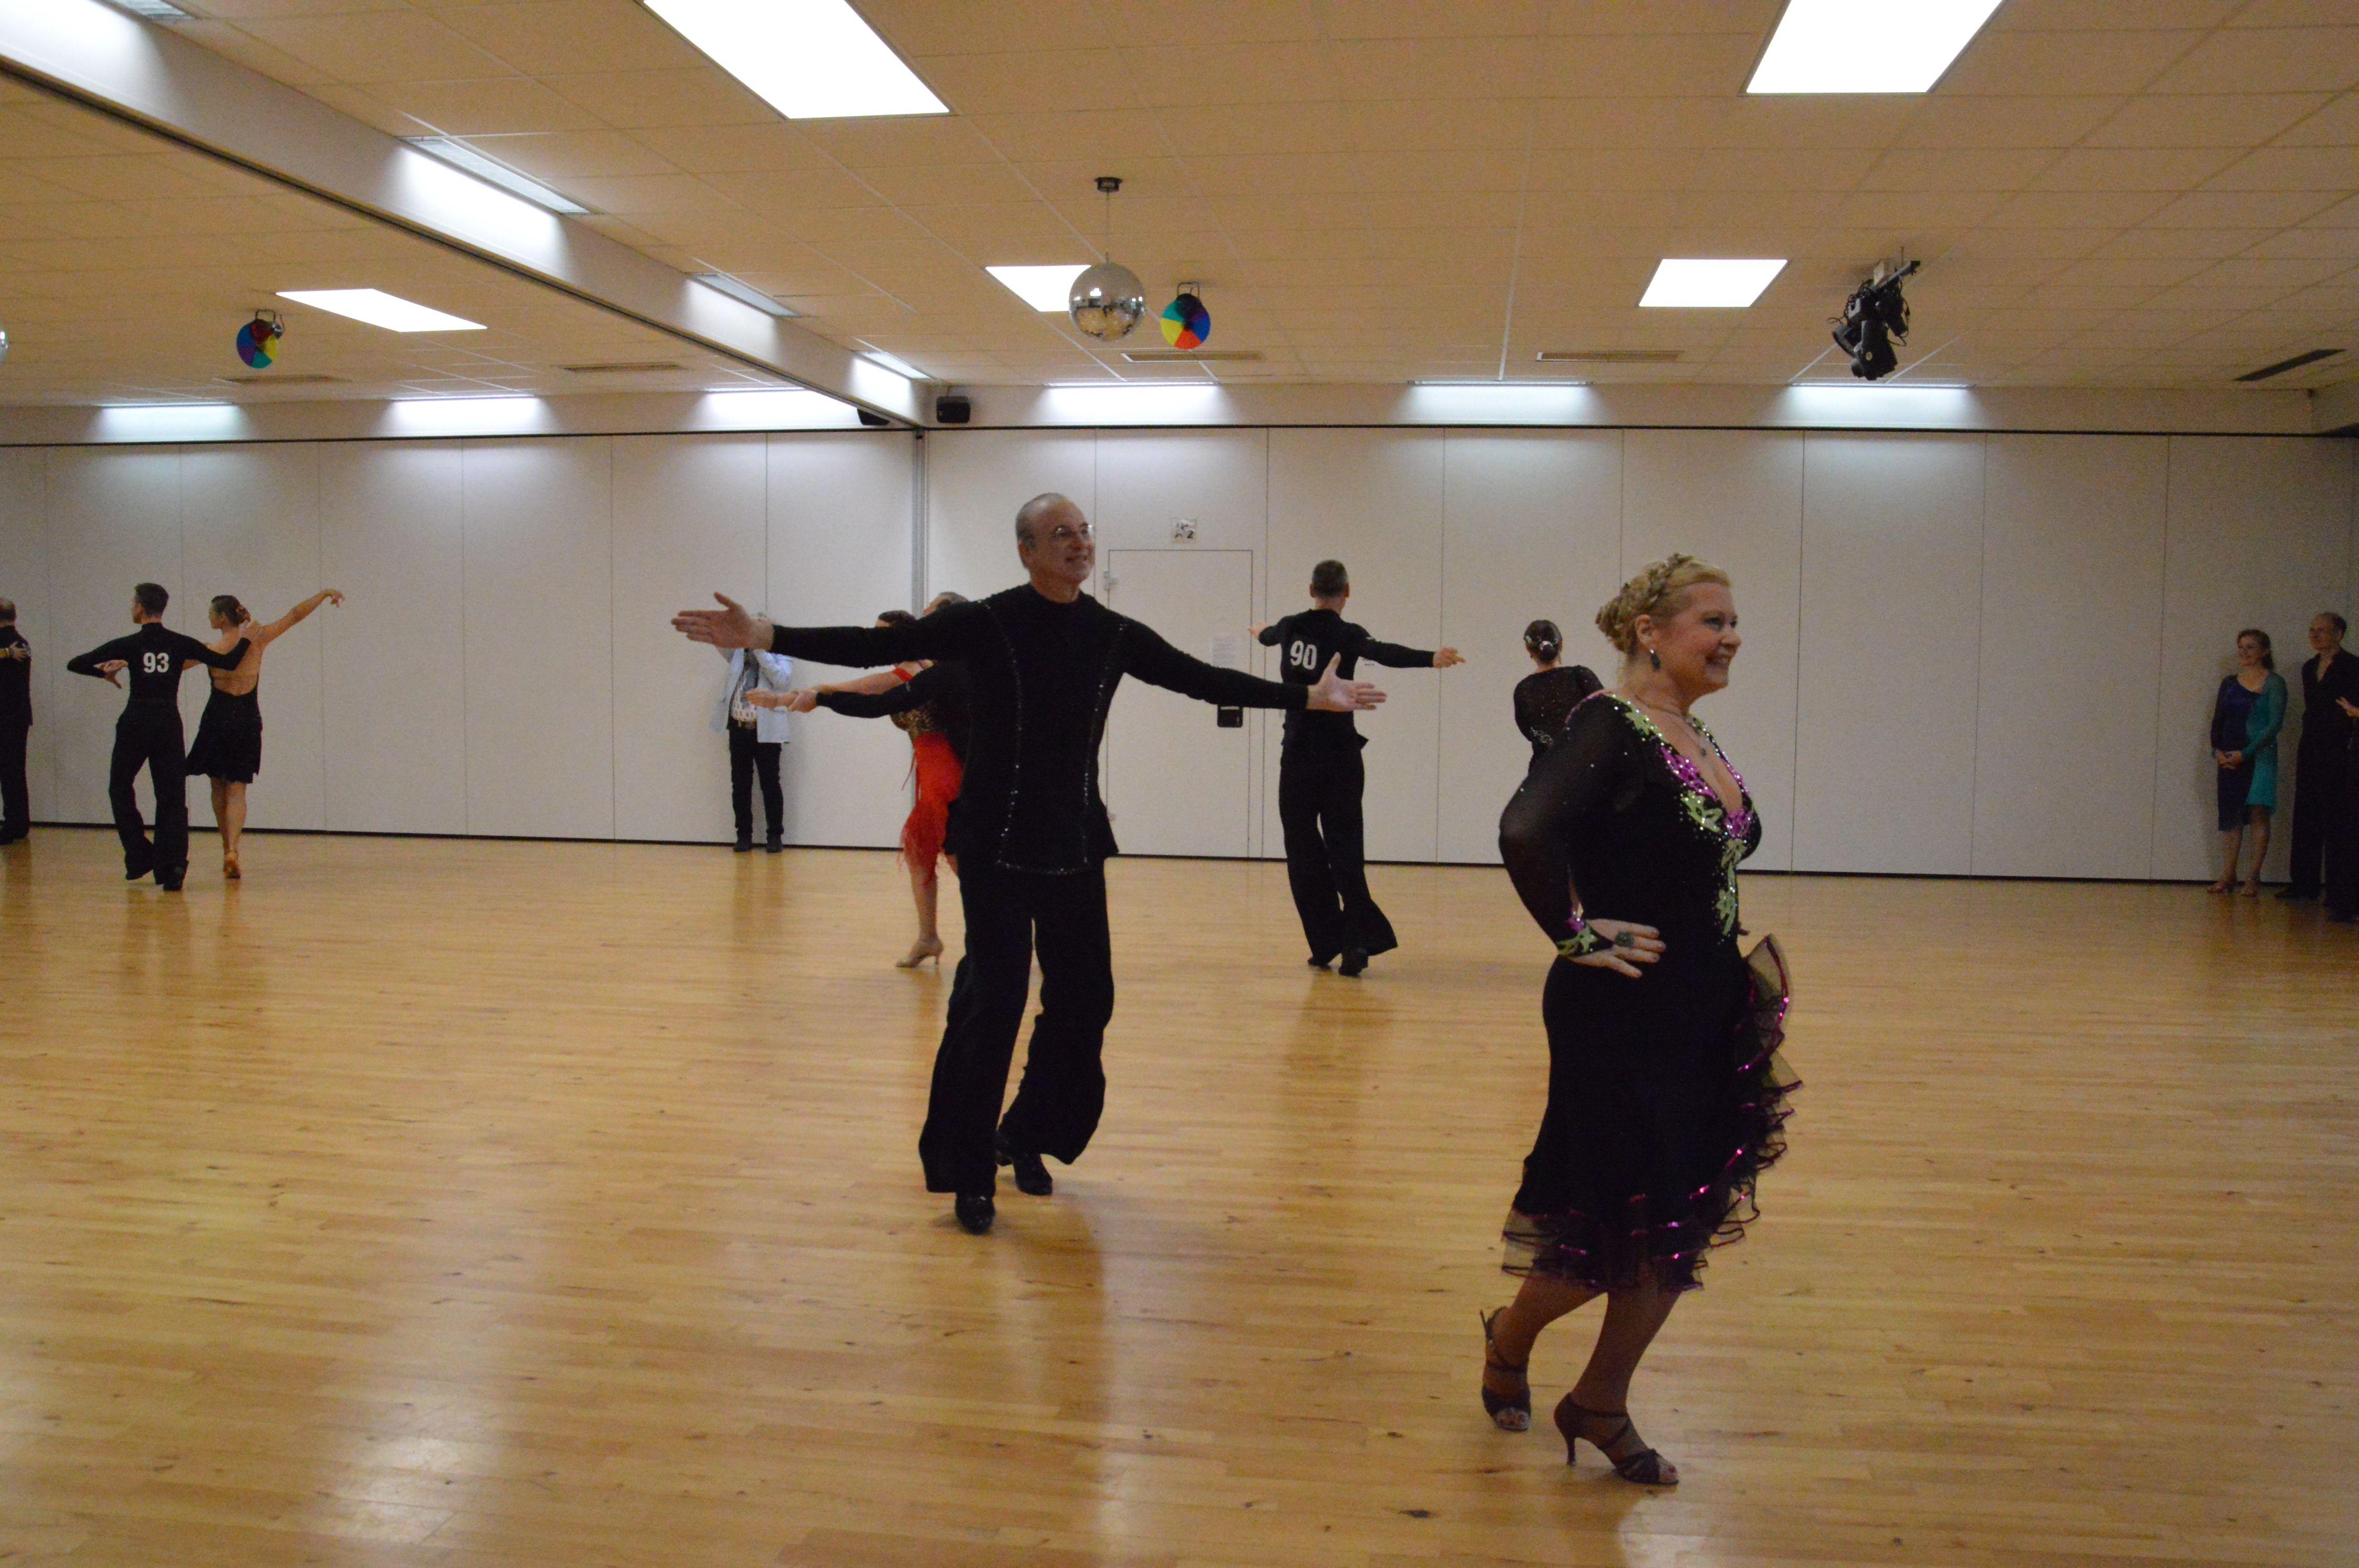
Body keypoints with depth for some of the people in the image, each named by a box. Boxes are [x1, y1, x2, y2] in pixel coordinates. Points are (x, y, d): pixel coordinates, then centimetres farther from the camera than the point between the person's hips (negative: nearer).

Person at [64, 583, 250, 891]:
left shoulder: (128, 645, -4)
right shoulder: (180, 644, 1)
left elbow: (75, 664, -3)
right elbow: (227, 662, 2)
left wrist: (104, 671, 15)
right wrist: (246, 640, 17)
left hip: (136, 723, -2)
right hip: (169, 722, 2)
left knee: (120, 788, 18)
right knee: (172, 797, 3)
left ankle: (140, 856, 13)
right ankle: (172, 867, -8)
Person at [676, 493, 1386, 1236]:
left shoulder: (1114, 635, 4)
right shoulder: (985, 623, -8)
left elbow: (1203, 679, 13)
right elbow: (878, 646, -13)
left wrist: (1310, 696, 16)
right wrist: (768, 637, -22)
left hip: (1076, 847, 5)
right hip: (997, 846, -4)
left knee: (1084, 997, 7)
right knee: (992, 1003, -6)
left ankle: (1027, 1137, 29)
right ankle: (967, 1173, 9)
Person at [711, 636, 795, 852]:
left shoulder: (781, 656, 4)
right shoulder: (738, 653, 13)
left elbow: (781, 679, -14)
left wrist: (759, 649, -15)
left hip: (766, 731, -4)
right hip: (739, 729, 4)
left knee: (770, 784, -1)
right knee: (740, 785, 6)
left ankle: (775, 837, 5)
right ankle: (744, 835, 13)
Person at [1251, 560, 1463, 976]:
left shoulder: (1291, 627, 5)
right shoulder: (1346, 635, -8)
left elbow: (1269, 636, 30)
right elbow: (1385, 653, -28)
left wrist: (1261, 632, 54)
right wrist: (1431, 658, -43)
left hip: (1298, 757, 2)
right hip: (1340, 757, -2)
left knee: (1304, 849, 8)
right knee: (1344, 848, 2)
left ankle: (1325, 944, 7)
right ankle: (1357, 939, -10)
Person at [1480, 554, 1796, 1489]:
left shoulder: (1693, 736, 10)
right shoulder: (1609, 727, -17)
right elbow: (1526, 832, -33)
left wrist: (1744, 959, 12)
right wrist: (1576, 932, -22)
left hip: (1706, 1022, 9)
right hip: (1623, 1019, -9)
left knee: (1678, 1230, 14)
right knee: (1614, 1233, 3)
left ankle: (1601, 1408, 31)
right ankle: (1509, 1340, 32)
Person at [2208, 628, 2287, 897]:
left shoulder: (2274, 683, -3)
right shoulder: (2230, 682, 12)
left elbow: (2275, 723, -10)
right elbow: (2218, 721, 12)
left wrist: (2245, 753, -14)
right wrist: (2217, 751, -4)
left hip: (2259, 755, -5)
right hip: (2229, 759, 5)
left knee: (2258, 813, -7)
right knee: (2231, 816, 4)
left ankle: (2254, 878, -3)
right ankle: (2228, 876, 7)